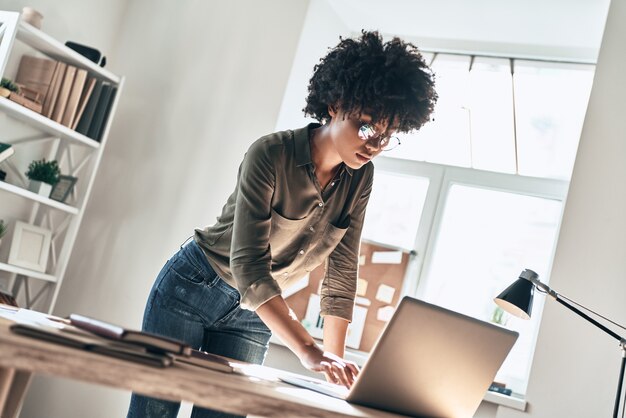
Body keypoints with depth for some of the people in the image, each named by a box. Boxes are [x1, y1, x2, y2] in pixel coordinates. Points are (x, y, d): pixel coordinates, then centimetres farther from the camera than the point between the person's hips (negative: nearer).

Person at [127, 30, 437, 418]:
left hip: (252, 315, 5)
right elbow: (248, 264, -32)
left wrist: (336, 358, -10)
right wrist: (309, 350, -40)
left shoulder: (360, 177, -7)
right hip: (192, 289, -5)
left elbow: (342, 273, -2)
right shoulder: (271, 155, -24)